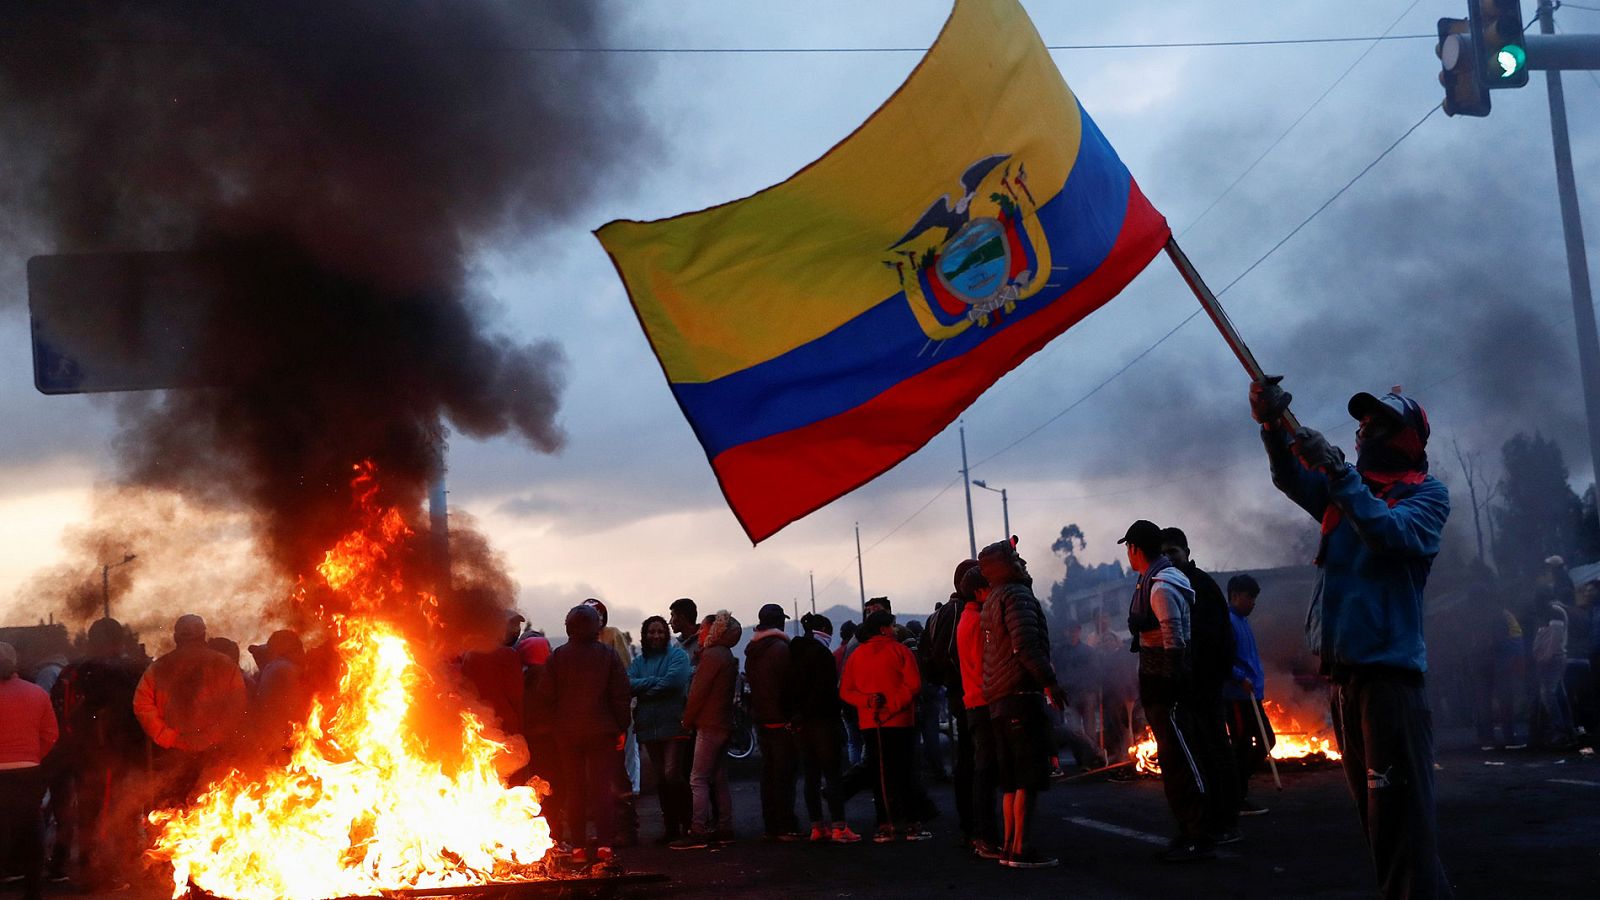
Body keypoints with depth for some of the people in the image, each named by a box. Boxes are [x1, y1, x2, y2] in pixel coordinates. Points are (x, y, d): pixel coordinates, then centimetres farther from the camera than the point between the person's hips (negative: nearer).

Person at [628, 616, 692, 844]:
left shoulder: (677, 655, 0)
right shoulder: (639, 661, 15)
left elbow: (674, 681, -16)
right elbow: (628, 684, -2)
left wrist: (643, 689, -6)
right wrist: (655, 681, -13)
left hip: (673, 725, -5)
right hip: (649, 728, 5)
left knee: (673, 776, -13)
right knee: (661, 780, 9)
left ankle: (688, 823, 1)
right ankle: (671, 827, 18)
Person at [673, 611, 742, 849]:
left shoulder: (712, 656, -13)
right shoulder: (727, 656, 17)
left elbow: (698, 693, -15)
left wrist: (687, 721, -5)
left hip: (709, 726, -10)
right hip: (722, 724, 10)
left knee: (698, 779, -10)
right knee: (719, 779, 11)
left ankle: (698, 832, -13)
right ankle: (724, 828, 13)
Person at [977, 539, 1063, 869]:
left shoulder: (991, 602, 22)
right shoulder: (1017, 594, -8)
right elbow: (1025, 643, -20)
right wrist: (1048, 680, -18)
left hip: (999, 701, 10)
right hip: (1022, 694, -10)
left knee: (1012, 779, 12)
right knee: (1030, 777, -9)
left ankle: (1009, 846, 14)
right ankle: (1022, 849, -11)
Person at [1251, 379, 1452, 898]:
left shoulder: (1428, 494, 1)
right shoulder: (1345, 488, 17)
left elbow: (1391, 532, -19)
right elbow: (1293, 479, -2)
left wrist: (1339, 473, -21)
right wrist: (1273, 426, -19)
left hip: (1390, 667, -7)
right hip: (1341, 668, 7)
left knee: (1400, 810, -13)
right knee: (1372, 809, 13)